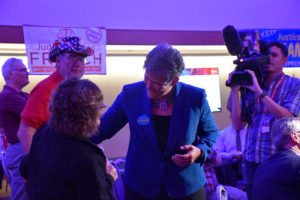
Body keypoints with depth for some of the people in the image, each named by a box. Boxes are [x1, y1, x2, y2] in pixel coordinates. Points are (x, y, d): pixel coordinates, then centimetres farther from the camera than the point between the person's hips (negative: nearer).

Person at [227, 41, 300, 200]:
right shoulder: (250, 85, 6)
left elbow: (286, 118, -16)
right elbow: (238, 125, 0)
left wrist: (259, 92, -19)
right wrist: (235, 90, -8)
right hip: (251, 159, 3)